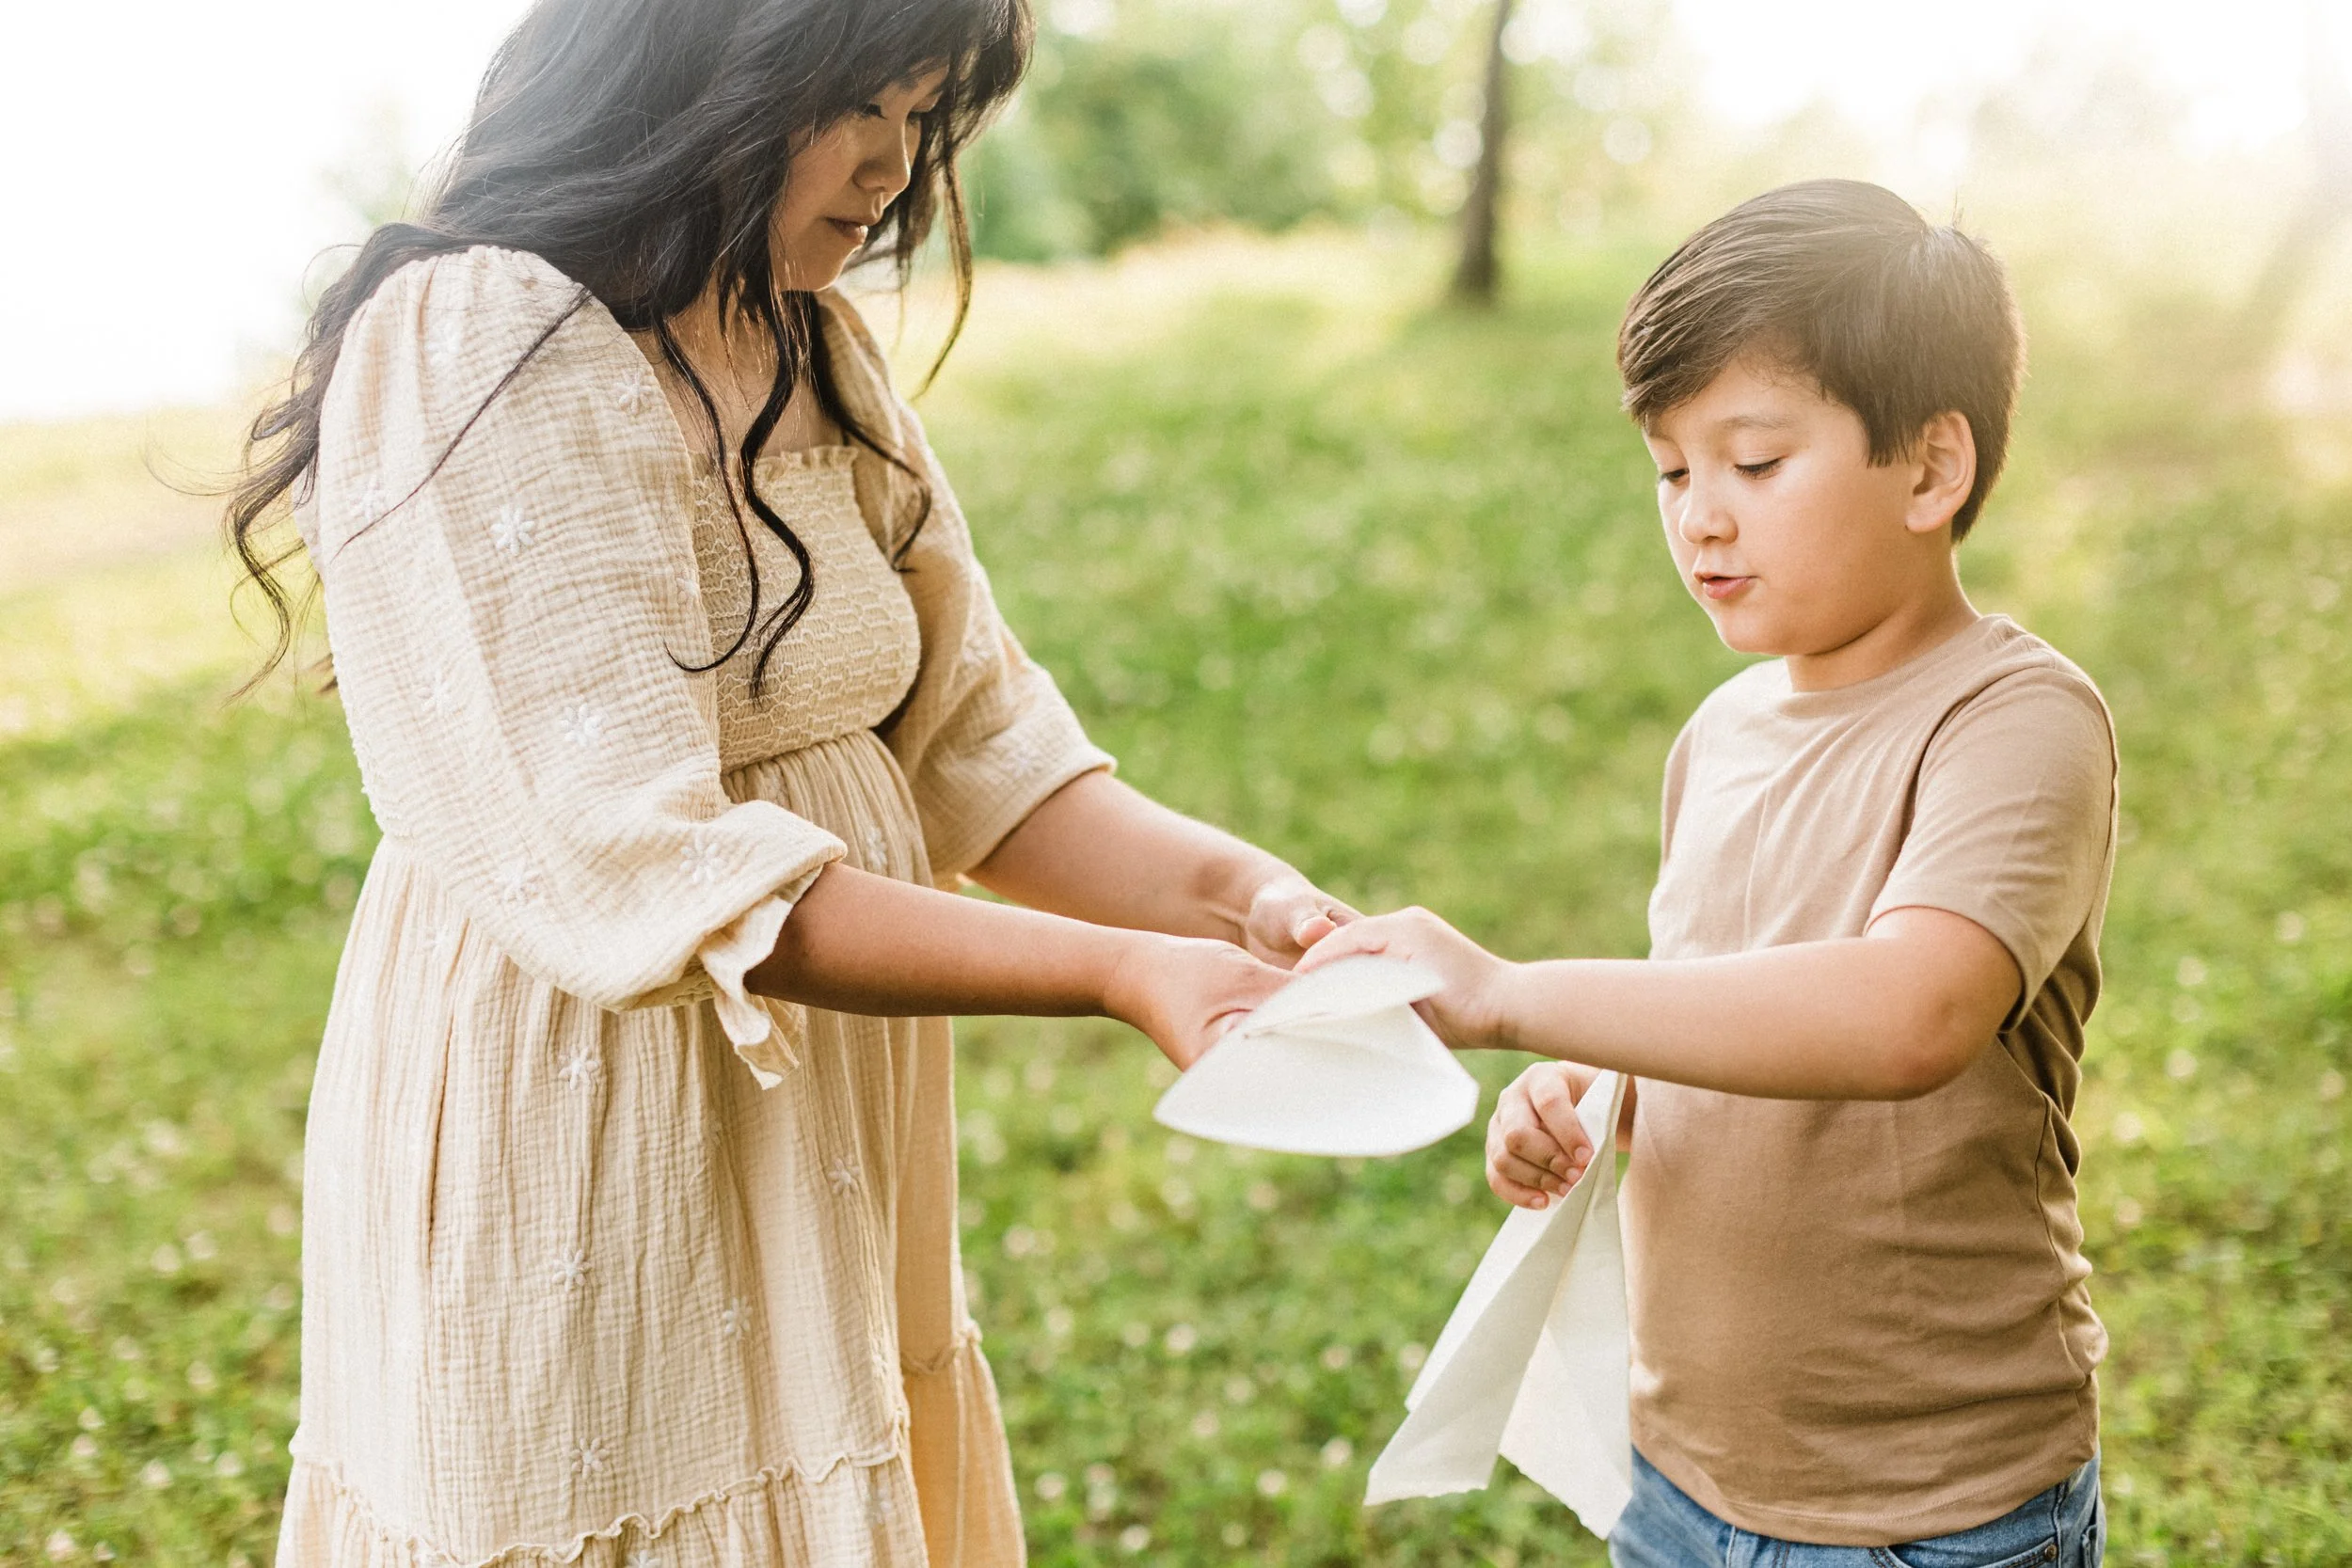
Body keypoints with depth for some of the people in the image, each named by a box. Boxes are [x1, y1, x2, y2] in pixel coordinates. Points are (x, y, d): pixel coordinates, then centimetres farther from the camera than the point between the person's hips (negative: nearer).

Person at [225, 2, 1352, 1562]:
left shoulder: (814, 352, 7)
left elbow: (965, 727, 3)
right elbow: (638, 876, -25)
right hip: (578, 1143, -7)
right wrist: (1116, 973, -26)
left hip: (823, 1141, 8)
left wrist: (1216, 883, -14)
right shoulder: (473, 357, -19)